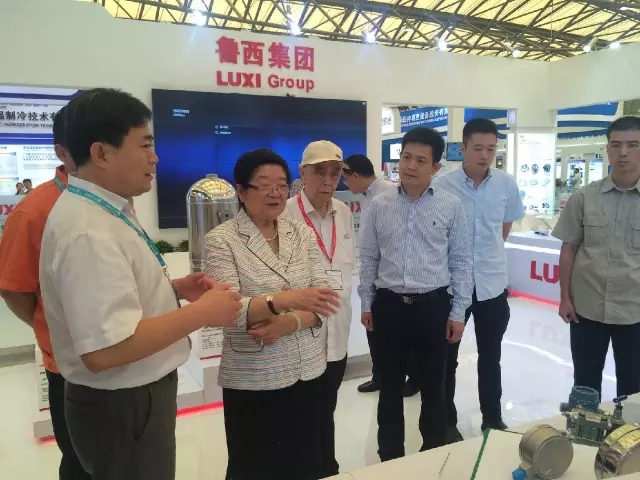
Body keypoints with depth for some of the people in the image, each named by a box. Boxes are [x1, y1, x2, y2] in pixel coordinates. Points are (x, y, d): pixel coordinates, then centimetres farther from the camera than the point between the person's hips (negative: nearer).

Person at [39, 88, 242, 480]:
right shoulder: (88, 232, -28)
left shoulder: (102, 210, 4)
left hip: (134, 395, 10)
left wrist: (172, 289, 2)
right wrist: (201, 313, -25)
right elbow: (106, 349, -34)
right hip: (121, 406, -10)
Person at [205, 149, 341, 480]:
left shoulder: (302, 233, 4)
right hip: (252, 379, -3)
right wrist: (284, 299, -34)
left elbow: (322, 296, -2)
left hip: (308, 371, 4)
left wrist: (289, 323, -20)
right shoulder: (221, 240, -9)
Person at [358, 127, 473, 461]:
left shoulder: (451, 206, -3)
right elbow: (368, 258, 6)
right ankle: (390, 456, 33)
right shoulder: (379, 205, 0)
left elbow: (461, 261, 0)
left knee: (433, 387, 14)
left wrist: (458, 312, -2)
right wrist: (366, 303, 6)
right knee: (390, 387, 14)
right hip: (389, 305, 1)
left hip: (433, 306, -1)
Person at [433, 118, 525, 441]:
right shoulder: (441, 186, -13)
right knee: (447, 357, 12)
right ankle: (447, 421, 31)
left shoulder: (507, 185, -3)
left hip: (493, 283, 3)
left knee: (490, 357, 17)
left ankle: (492, 418, 36)